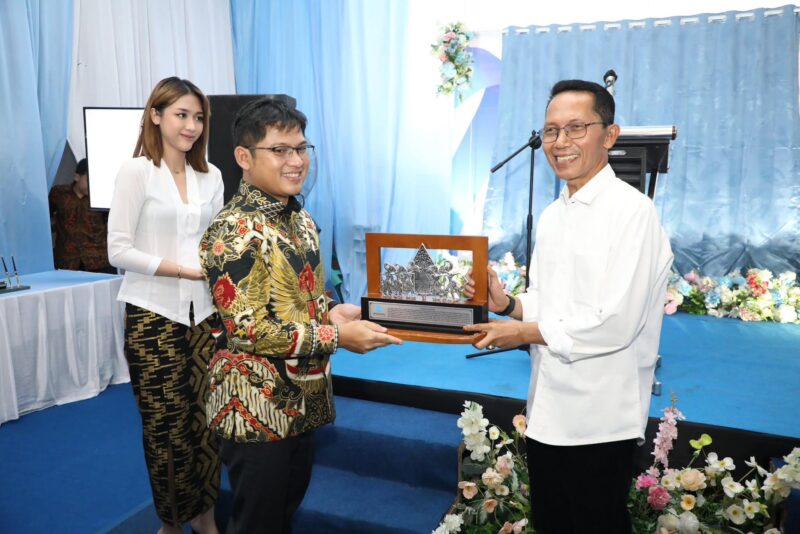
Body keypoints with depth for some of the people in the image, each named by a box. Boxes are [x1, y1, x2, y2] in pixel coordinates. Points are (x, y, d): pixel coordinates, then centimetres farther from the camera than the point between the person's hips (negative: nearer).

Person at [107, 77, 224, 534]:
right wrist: (186, 270, -15)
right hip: (153, 314, -3)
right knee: (166, 425, 7)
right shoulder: (137, 172, -5)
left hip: (203, 312, 4)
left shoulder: (211, 176, 9)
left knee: (206, 418, 5)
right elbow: (119, 250, -10)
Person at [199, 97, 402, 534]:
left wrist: (334, 312, -5)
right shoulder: (232, 231, -19)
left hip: (302, 397, 8)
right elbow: (248, 327, -23)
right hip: (255, 405, -8)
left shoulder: (300, 218, 7)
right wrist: (337, 336, -22)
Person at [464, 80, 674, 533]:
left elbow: (615, 324, -22)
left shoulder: (633, 212, -15)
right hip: (547, 411, 8)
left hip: (600, 422, -7)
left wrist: (524, 332, -14)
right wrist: (508, 305, -4)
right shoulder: (551, 215, 10)